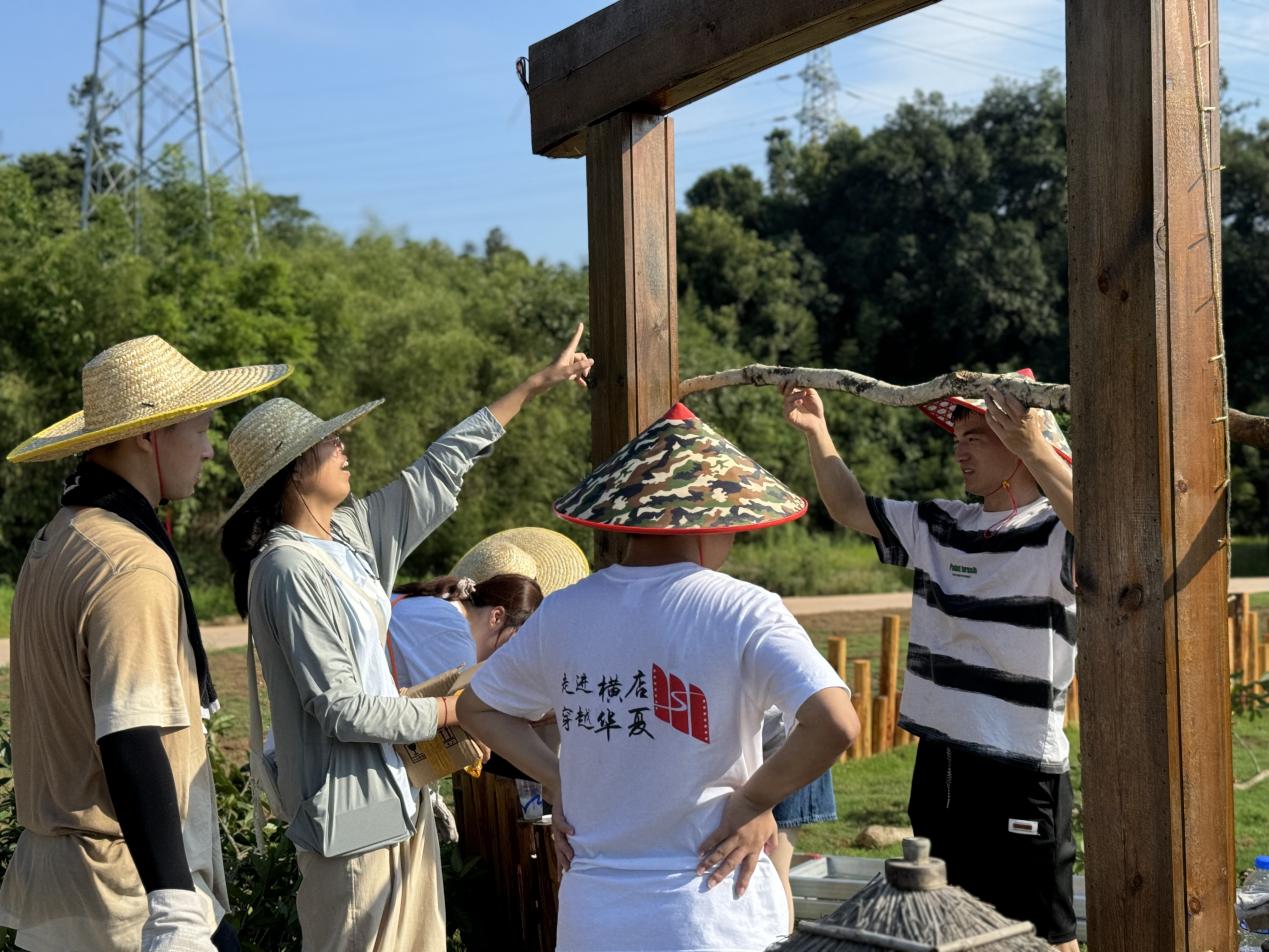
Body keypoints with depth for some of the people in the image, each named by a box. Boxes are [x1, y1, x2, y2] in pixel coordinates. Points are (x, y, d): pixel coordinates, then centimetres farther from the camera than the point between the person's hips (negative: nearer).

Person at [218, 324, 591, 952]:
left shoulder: (350, 535, 6)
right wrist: (446, 711, -8)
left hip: (398, 795, 9)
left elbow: (438, 472, 16)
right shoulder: (289, 569, -19)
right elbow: (342, 709, -20)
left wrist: (537, 384, 21)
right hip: (350, 809, -8)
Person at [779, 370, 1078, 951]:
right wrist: (816, 433, 8)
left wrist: (1034, 447, -38)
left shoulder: (1056, 533, -12)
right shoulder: (940, 528, 10)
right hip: (938, 766, 7)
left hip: (1022, 773, -7)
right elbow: (850, 508, 19)